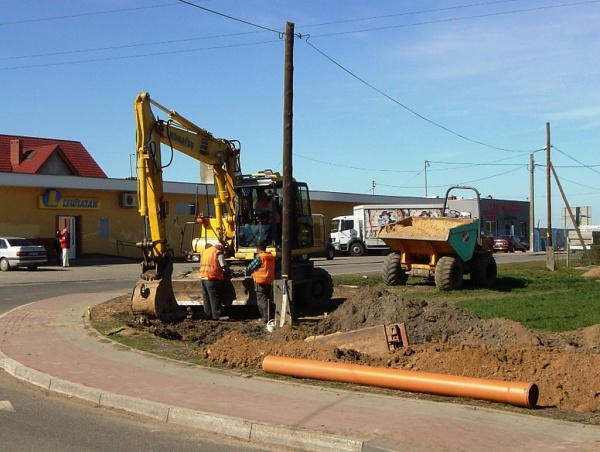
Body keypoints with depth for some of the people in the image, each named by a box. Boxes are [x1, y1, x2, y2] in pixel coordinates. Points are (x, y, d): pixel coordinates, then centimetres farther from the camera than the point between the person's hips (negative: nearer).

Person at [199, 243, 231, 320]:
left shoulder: (204, 252, 18)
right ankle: (216, 316, -2)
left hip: (203, 277, 7)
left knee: (206, 297, 12)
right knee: (215, 298, -2)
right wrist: (229, 271, 13)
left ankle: (208, 314, 15)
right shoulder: (218, 253, -4)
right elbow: (224, 266, -7)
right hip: (212, 278, -7)